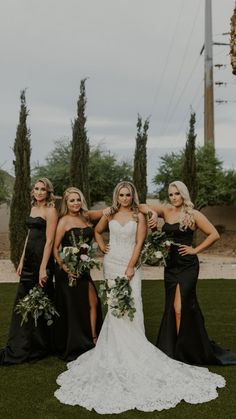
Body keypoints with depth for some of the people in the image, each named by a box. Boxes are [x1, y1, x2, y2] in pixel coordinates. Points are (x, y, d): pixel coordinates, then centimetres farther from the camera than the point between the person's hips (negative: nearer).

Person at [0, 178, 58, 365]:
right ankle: (19, 348, 23)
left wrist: (43, 268, -20)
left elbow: (49, 241, -15)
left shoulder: (50, 211, -10)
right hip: (29, 258, 8)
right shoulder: (33, 208, 14)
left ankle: (39, 346, 17)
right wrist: (22, 260, 14)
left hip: (43, 258, -8)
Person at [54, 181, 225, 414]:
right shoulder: (110, 215, 7)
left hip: (129, 263, -2)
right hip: (112, 263, 2)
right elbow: (97, 231, 25)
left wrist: (130, 267, -13)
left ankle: (129, 349, 5)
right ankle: (118, 350, 11)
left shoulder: (138, 216, 0)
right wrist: (102, 246, 9)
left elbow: (139, 243, -6)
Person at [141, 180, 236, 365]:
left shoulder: (193, 215, -5)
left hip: (187, 266, -5)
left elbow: (214, 234, -4)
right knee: (171, 308, 12)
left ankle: (180, 351, 1)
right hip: (170, 265, 6)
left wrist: (195, 249, -7)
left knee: (180, 308, -11)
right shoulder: (166, 211, 6)